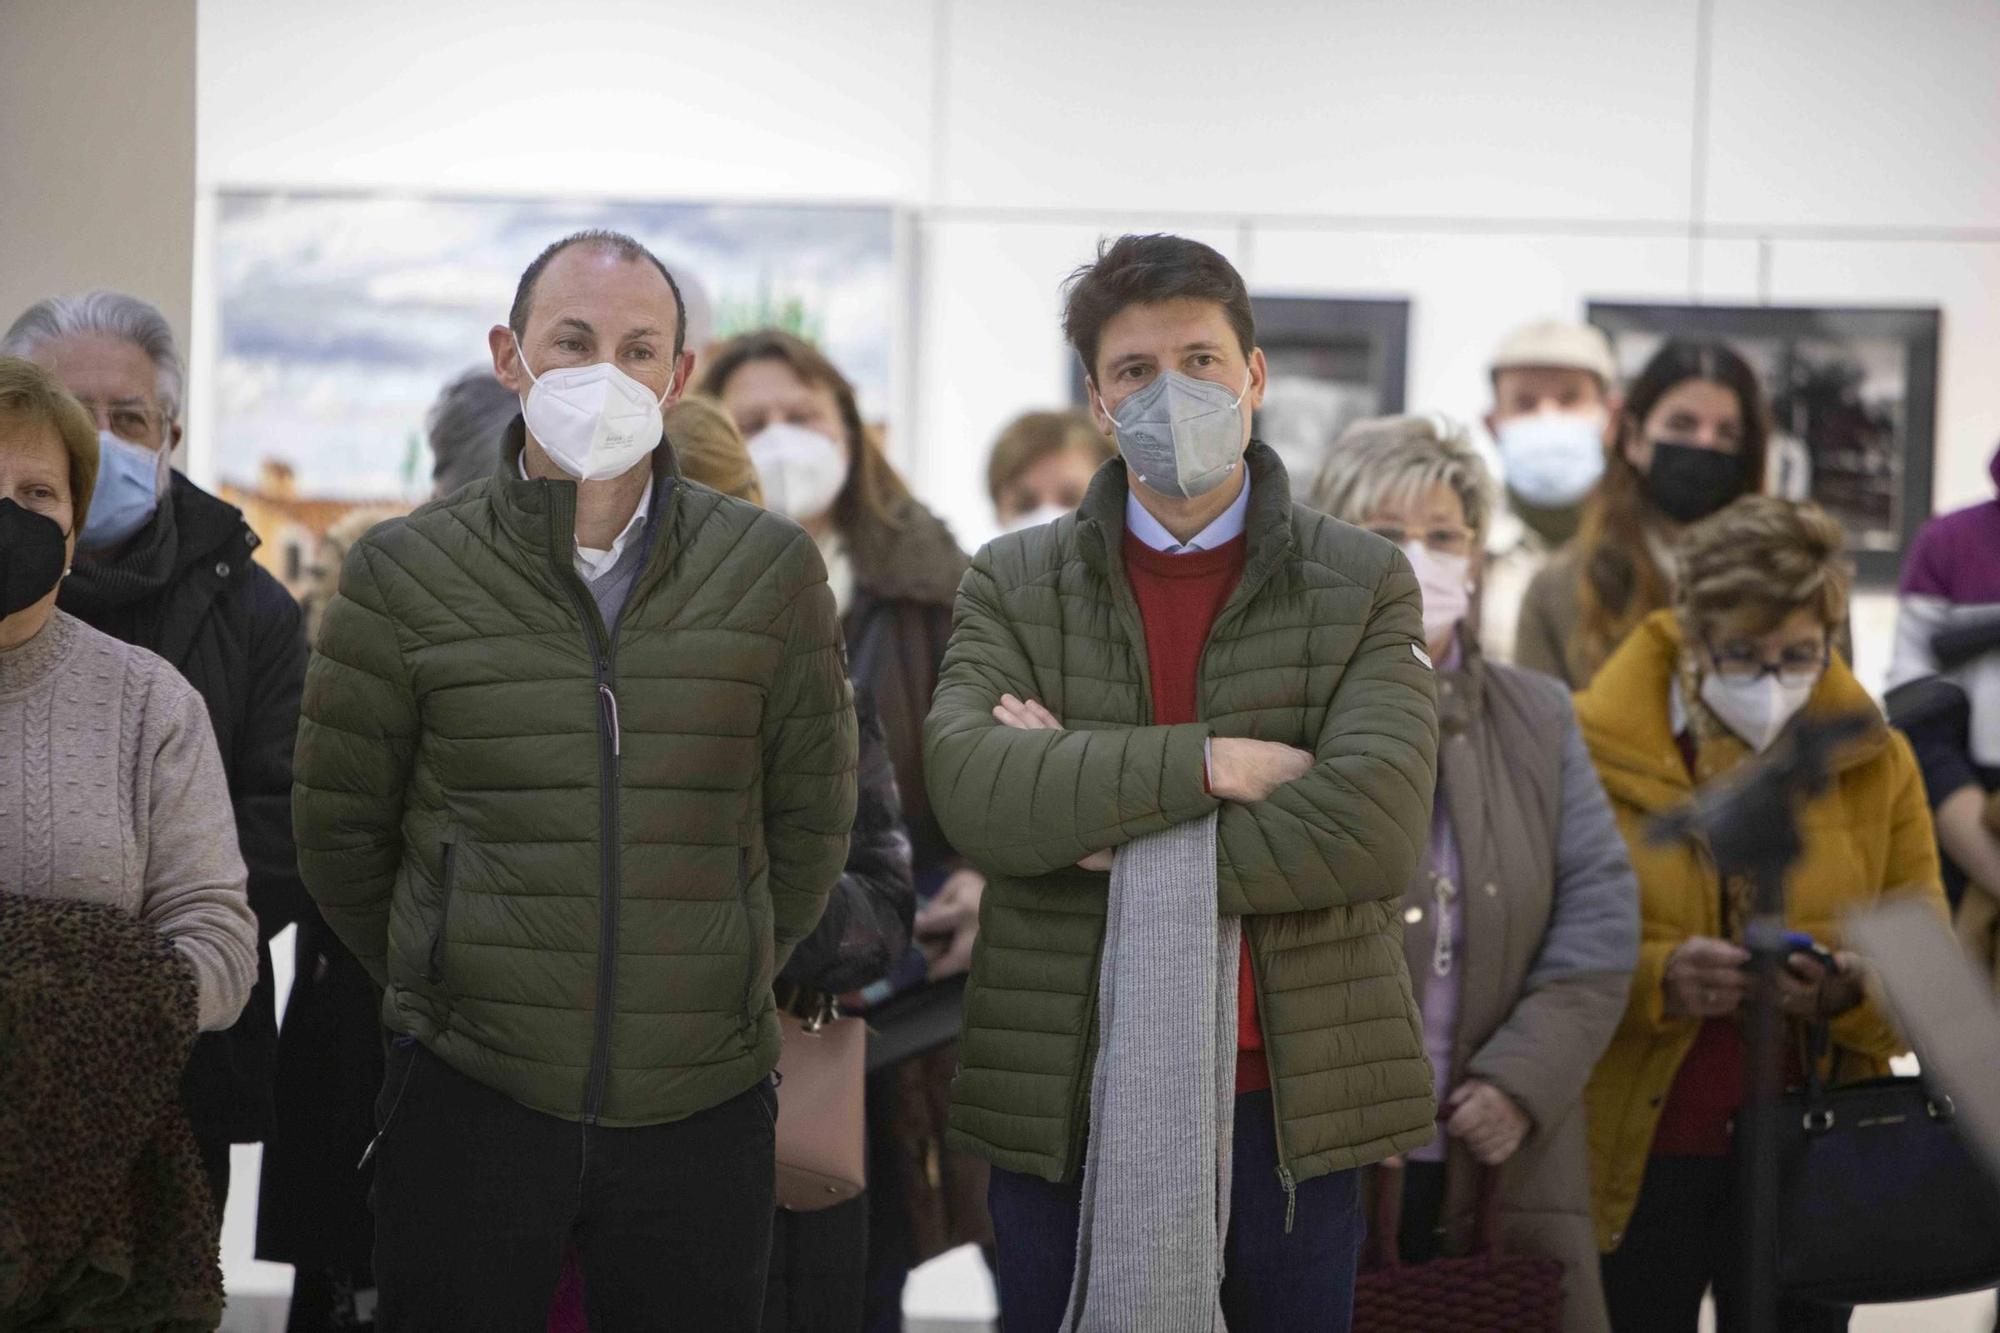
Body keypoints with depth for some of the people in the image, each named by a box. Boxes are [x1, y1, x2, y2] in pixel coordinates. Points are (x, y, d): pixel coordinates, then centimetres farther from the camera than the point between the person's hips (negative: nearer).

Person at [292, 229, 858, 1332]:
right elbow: (337, 830, 8)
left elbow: (811, 819, 11)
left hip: (701, 1109, 1)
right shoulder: (404, 575, -1)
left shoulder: (770, 570, 2)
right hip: (468, 1108, -1)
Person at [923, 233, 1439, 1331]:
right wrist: (1207, 764, -18)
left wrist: (1101, 823, -12)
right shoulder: (1012, 583, 7)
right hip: (1065, 1107, 1)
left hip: (1288, 1107, 0)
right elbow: (970, 787, -12)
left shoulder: (1363, 584, 3)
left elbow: (1374, 825, -13)